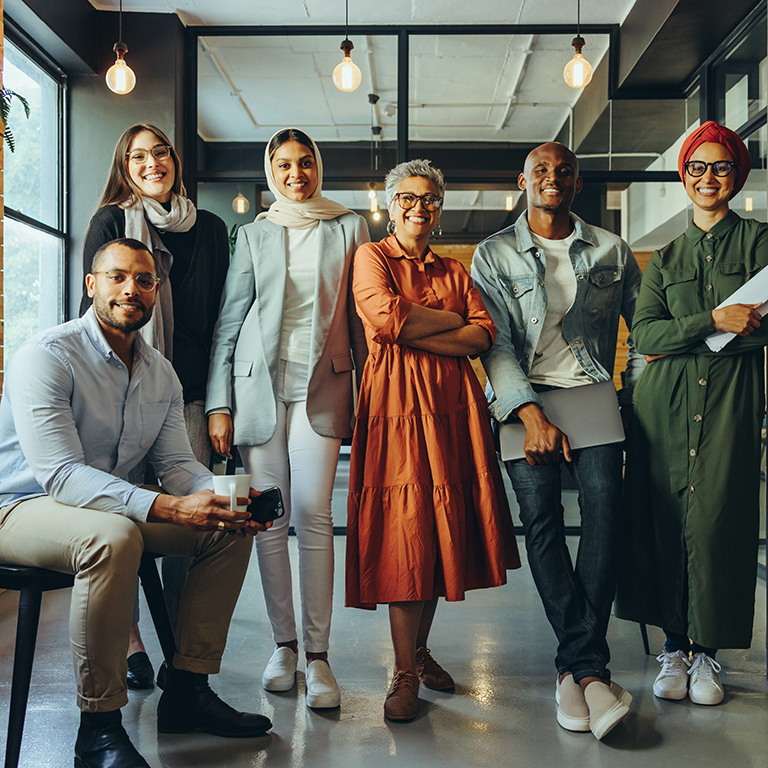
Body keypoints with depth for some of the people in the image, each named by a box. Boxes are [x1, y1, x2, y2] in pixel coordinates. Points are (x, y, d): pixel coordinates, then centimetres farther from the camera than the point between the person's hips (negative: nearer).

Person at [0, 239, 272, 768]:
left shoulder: (161, 374, 5)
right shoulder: (48, 356, -19)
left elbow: (177, 465, 3)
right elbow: (62, 475, -29)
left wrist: (226, 497, -20)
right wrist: (170, 508, -39)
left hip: (109, 504, 8)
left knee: (230, 530, -4)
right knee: (113, 537, -38)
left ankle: (187, 690, 4)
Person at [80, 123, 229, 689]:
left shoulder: (210, 229, 15)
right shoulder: (110, 222, 8)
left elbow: (220, 314, 13)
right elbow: (94, 306, 5)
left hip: (189, 389, 2)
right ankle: (129, 641, 9)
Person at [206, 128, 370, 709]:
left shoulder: (349, 228, 9)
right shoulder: (255, 234, 11)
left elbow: (361, 318, 9)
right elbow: (229, 321, 9)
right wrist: (219, 404, 1)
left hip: (321, 384, -1)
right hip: (259, 382, 2)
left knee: (313, 515, -10)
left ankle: (318, 655, -3)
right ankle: (284, 645, 13)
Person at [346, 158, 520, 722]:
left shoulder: (454, 271, 20)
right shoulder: (372, 257, 9)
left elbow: (484, 336, 4)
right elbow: (386, 316, -12)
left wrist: (416, 332, -8)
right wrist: (452, 320, -1)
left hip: (452, 404, 4)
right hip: (396, 402, -4)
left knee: (442, 528, 5)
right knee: (404, 533, -8)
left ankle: (420, 648, 22)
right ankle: (405, 673, -1)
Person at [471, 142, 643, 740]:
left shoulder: (611, 250, 14)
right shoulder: (494, 254, 9)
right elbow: (495, 341, -1)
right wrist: (532, 414, -13)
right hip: (524, 399, -1)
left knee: (605, 504, -21)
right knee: (540, 515, -17)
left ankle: (576, 667, -17)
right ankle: (591, 667, -10)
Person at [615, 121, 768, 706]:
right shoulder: (665, 257, 16)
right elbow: (645, 334, 3)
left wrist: (681, 338, -8)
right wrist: (712, 319, -12)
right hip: (666, 401, 2)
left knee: (716, 520, -6)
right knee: (664, 519, 0)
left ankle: (707, 648, 8)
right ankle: (674, 644, 12)